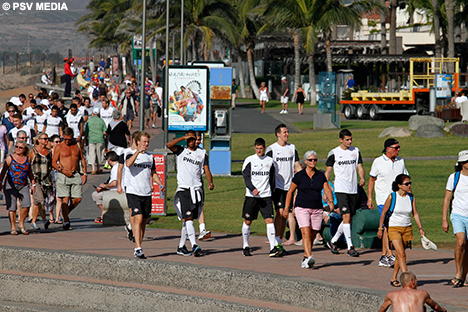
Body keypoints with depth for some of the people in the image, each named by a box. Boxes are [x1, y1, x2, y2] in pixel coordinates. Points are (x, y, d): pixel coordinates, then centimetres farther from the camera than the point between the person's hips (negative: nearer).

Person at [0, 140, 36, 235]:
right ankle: (13, 228, 6)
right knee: (12, 207, -5)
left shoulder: (27, 159, 10)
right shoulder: (10, 158, 2)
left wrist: (33, 184, 17)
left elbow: (30, 173, 19)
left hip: (23, 185, 2)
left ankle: (21, 224, 7)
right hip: (10, 186, -2)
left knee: (26, 205, -12)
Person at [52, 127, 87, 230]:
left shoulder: (77, 145, 12)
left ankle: (66, 213, 23)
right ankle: (66, 221, -6)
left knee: (78, 198, -2)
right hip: (63, 175, -4)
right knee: (65, 198, -10)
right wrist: (63, 171, -15)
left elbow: (82, 159, 18)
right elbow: (54, 163, -1)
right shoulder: (59, 147, 1)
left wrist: (85, 173, 10)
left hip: (75, 175, 4)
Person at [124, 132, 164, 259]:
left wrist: (160, 184, 10)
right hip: (133, 192, -6)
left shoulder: (150, 157, 17)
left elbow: (153, 173, 26)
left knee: (144, 221, 7)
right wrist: (138, 152, -32)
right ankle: (138, 248, -22)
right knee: (138, 218, -17)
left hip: (147, 193, 6)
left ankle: (138, 247, 18)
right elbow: (128, 164, -23)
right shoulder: (130, 154, -1)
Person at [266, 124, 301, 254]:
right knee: (280, 212, -15)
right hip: (277, 186, -5)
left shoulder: (292, 148, 11)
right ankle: (276, 244, -12)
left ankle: (280, 242, 14)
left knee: (285, 215, 6)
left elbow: (297, 166, 12)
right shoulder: (271, 149, -3)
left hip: (289, 186, 5)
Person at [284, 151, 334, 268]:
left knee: (312, 235, 8)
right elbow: (290, 192, 7)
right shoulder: (299, 175, 0)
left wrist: (331, 201, -19)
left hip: (317, 209, 3)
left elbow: (327, 190, 0)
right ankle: (309, 258, -29)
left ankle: (305, 259, 23)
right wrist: (286, 208, 3)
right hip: (302, 208, -3)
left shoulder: (320, 175, 7)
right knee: (306, 233, -18)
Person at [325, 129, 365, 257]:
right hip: (340, 189, -5)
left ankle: (333, 241, 27)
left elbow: (360, 167, 11)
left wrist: (362, 178, -10)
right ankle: (350, 247, -16)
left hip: (353, 189, 5)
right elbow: (328, 171, 3)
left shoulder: (355, 151, 10)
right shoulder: (333, 153, -1)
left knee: (349, 218, 9)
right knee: (346, 216, -15)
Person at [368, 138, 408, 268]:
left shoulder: (400, 162, 10)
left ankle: (383, 256, 13)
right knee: (387, 227, -13)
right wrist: (369, 198, 1)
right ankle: (390, 256, -17)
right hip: (383, 199, -4)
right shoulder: (378, 162, -1)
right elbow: (372, 180, 5)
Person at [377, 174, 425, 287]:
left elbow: (415, 213, 7)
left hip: (407, 229, 4)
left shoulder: (411, 197, 2)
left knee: (399, 255, 10)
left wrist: (420, 228, -1)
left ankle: (394, 279, 22)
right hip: (394, 228, -4)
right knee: (402, 254, -15)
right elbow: (383, 213, -3)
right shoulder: (392, 197, -11)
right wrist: (380, 229, -1)